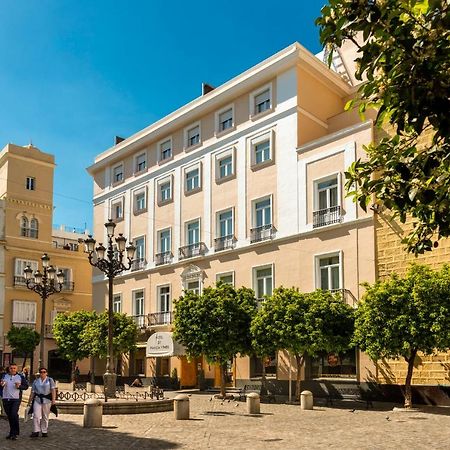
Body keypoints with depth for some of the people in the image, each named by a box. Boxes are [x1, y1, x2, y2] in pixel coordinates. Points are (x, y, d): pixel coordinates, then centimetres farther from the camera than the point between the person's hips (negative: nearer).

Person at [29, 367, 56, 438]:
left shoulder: (50, 380, 6)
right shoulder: (36, 381, 13)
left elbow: (53, 390, -3)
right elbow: (33, 391, 14)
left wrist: (53, 399, -13)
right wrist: (30, 400, 11)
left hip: (47, 400, -1)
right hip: (37, 400, 2)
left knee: (45, 417, 3)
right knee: (36, 416, -10)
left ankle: (44, 432, 12)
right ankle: (36, 431, -5)